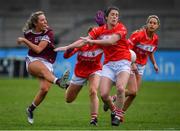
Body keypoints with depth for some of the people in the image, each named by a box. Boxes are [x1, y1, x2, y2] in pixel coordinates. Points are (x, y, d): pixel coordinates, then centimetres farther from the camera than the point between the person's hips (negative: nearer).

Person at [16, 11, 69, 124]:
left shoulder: (48, 33, -5)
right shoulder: (28, 33, 4)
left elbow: (38, 49, -14)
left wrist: (25, 41, -11)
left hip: (47, 63, 0)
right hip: (32, 61, 0)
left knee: (45, 89, -21)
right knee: (44, 68, -38)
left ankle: (31, 110, 3)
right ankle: (58, 81, -71)